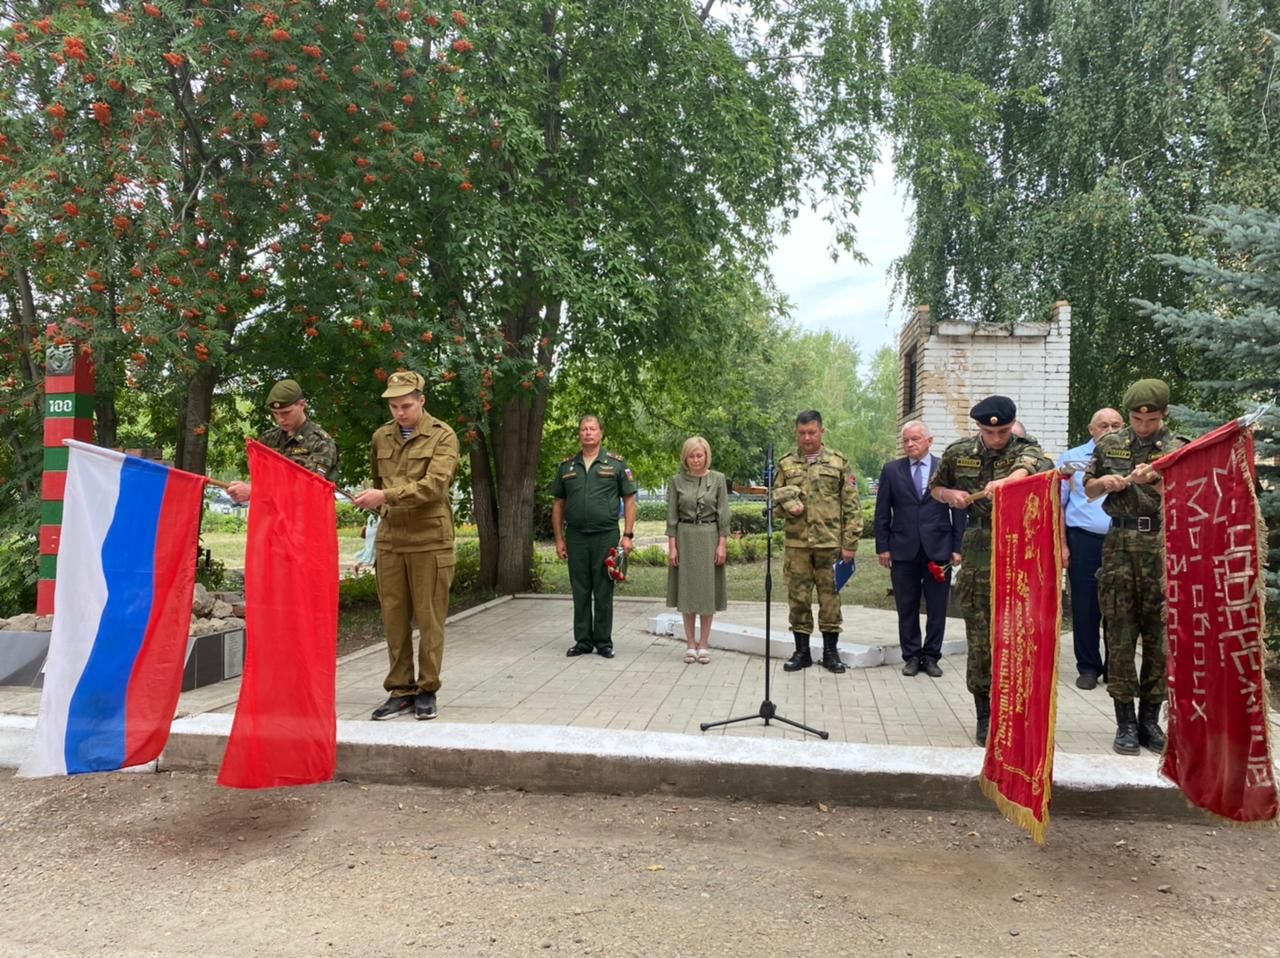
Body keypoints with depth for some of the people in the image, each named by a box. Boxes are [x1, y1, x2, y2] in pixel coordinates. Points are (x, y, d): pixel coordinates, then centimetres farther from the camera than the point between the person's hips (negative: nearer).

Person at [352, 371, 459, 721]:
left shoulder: (443, 436, -5)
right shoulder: (380, 437, 12)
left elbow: (434, 485, -19)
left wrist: (387, 496, -26)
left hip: (430, 540, -4)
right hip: (390, 540, 5)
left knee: (429, 619, 2)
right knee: (394, 619, 7)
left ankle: (427, 690, 13)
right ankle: (400, 690, 17)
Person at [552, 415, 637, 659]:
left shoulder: (617, 463, 3)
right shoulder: (567, 466, 10)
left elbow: (629, 500, 2)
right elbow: (558, 504, 12)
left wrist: (628, 535, -5)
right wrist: (559, 539, 7)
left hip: (606, 536, -2)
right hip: (576, 536, 2)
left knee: (603, 591, 3)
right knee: (580, 591, 8)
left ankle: (604, 641, 13)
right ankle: (583, 641, 17)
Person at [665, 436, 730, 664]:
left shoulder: (718, 479, 0)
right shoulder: (676, 481, 1)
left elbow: (723, 514, -1)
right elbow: (672, 516, 1)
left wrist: (722, 544, -6)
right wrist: (671, 546, -4)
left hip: (709, 538, -1)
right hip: (685, 538, 1)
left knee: (708, 589, 3)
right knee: (687, 589, 5)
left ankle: (704, 644, 13)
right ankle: (690, 644, 13)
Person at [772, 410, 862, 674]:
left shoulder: (839, 463, 3)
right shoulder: (785, 464, 9)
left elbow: (851, 506, 1)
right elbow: (774, 496, 14)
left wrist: (850, 543, -4)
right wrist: (787, 505, -9)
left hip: (830, 543, -1)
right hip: (796, 543, 2)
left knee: (830, 596, 4)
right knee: (798, 597, 5)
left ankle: (831, 651, 15)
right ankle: (802, 651, 16)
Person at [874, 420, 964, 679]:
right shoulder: (891, 470, 6)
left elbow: (958, 510, 4)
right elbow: (882, 512, 6)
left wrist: (957, 547, -2)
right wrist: (882, 546, 0)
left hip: (938, 549, -1)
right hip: (903, 549, 1)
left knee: (937, 608, 5)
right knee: (907, 607, 7)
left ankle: (931, 656, 17)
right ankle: (911, 656, 18)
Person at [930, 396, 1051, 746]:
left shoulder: (1024, 450, -4)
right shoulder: (958, 453, 6)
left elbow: (1036, 465, -29)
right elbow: (935, 487, 21)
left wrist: (1010, 479, -51)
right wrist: (951, 495, -2)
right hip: (977, 557, 2)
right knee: (979, 640, 4)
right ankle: (985, 716, 16)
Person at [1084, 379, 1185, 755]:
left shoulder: (1178, 449, 3)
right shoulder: (1109, 445, 10)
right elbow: (1088, 488, 19)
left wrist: (1154, 482, -21)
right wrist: (1105, 482, -2)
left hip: (1162, 546, -1)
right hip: (1120, 544, 1)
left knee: (1159, 636, 3)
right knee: (1120, 635, 1)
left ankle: (1150, 719, 15)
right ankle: (1125, 721, 8)